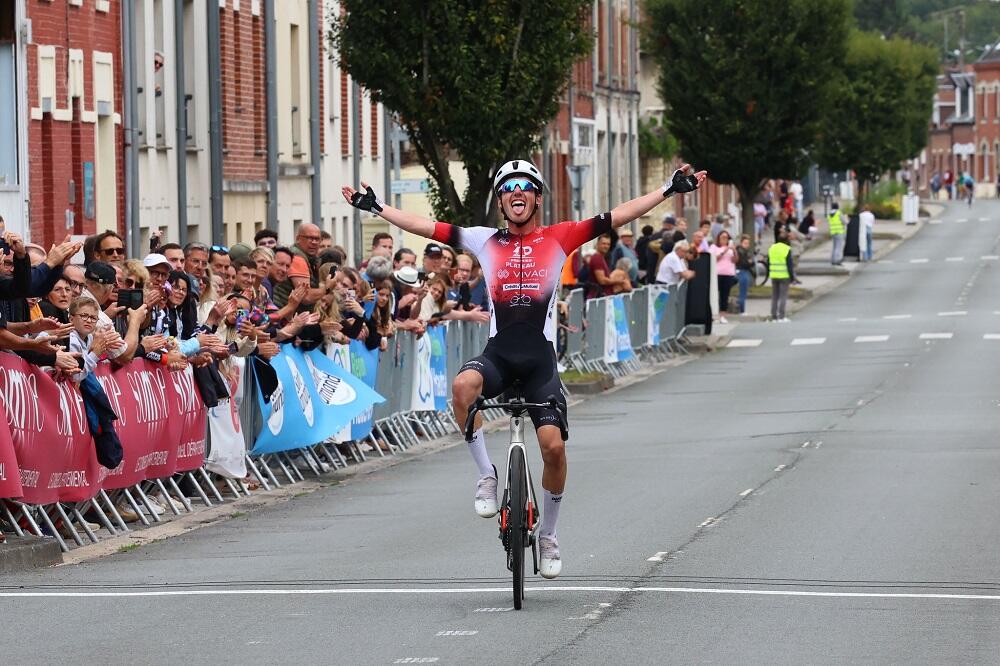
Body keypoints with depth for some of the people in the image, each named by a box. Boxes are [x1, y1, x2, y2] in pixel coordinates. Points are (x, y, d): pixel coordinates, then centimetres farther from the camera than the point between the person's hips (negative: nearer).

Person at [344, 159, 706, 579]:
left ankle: (548, 535, 12)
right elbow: (425, 228, 11)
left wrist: (671, 190, -4)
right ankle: (486, 475, -15)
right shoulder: (485, 241, 9)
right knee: (463, 386, -34)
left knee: (553, 445, -11)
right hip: (498, 353, 1)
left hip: (540, 358, 0)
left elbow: (616, 218, 1)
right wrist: (375, 207, 11)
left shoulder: (558, 239, 5)